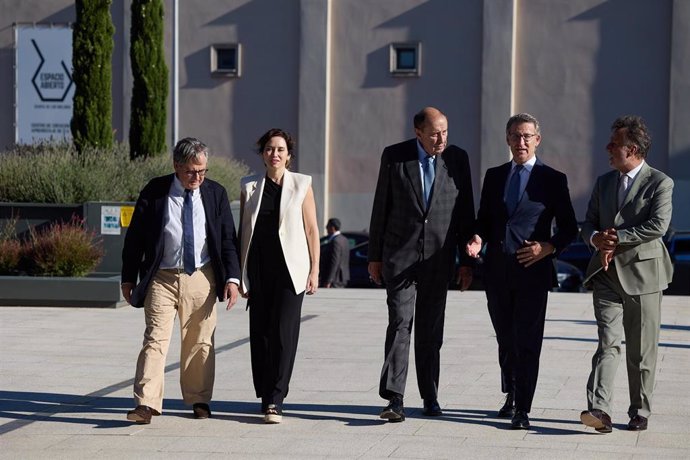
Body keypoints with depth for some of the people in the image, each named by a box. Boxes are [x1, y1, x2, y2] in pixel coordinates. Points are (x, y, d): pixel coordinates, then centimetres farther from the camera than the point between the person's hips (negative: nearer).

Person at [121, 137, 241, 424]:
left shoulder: (215, 193, 3)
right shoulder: (155, 192, -2)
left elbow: (228, 238, 6)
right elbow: (135, 236, 3)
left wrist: (232, 277, -4)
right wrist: (128, 278, 2)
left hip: (201, 279, 2)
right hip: (162, 278, -2)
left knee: (199, 342, 8)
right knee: (155, 338, -9)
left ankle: (199, 400, 21)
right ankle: (146, 404, -12)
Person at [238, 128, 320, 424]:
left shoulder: (301, 185, 4)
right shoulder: (250, 187, 9)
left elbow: (311, 230, 4)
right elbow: (243, 231, 12)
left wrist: (314, 270, -1)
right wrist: (239, 274, 9)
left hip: (290, 269, -3)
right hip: (258, 269, 3)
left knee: (284, 332, -10)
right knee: (260, 333, 4)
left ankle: (275, 401, -10)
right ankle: (267, 398, 14)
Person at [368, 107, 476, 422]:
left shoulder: (457, 158, 2)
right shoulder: (394, 156, -2)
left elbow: (465, 211, 6)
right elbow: (381, 207, 4)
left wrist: (467, 260, 5)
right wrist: (375, 255, 4)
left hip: (438, 257, 2)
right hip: (400, 255, -2)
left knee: (431, 330, 9)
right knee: (399, 323, -11)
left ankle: (430, 396, 20)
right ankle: (394, 399, -15)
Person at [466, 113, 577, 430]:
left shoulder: (553, 180, 2)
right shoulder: (494, 176, 14)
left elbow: (569, 227, 3)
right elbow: (484, 219, 18)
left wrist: (549, 247, -14)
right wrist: (478, 239, -3)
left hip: (532, 270, -4)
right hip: (497, 271, 4)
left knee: (527, 341, -7)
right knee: (505, 339, 15)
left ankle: (522, 410, -5)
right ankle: (511, 395, 33)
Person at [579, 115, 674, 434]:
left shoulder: (660, 183, -4)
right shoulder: (604, 182, 15)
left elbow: (658, 226, -16)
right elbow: (588, 224, 15)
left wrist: (617, 237, -16)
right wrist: (597, 239, -8)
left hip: (643, 274, -3)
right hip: (607, 274, 3)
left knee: (641, 350, 5)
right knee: (608, 343, -9)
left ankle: (640, 413, 17)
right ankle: (598, 410, -19)